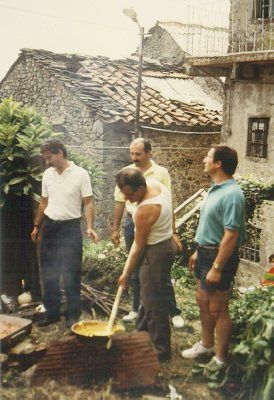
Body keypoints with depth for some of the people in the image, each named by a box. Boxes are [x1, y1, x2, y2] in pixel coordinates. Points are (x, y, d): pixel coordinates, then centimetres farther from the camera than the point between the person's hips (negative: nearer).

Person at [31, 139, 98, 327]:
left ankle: (73, 314, 10)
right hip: (49, 227, 5)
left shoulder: (80, 174, -9)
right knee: (49, 273, 10)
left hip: (70, 228, -5)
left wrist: (90, 227, -21)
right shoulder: (47, 175, 7)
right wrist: (37, 226, 17)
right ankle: (52, 312, 22)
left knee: (71, 274, -2)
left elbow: (88, 203, -9)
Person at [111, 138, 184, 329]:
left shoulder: (161, 173, -7)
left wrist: (173, 232, -9)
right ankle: (137, 309, 28)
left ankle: (174, 312, 10)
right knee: (136, 270, 14)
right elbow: (120, 202, 9)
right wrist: (116, 228, 9)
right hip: (132, 224, 4)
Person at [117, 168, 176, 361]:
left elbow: (139, 245, -19)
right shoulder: (155, 183, -3)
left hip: (155, 253, -10)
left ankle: (161, 350, 12)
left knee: (154, 303, 0)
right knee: (147, 296, 22)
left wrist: (126, 273, -6)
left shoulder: (145, 210, -29)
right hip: (165, 243, 10)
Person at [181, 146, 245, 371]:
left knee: (217, 309, 2)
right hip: (206, 251, 10)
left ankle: (220, 359, 17)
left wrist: (217, 268, -26)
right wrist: (198, 251, 20)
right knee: (203, 300, 21)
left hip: (220, 256, -10)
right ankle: (206, 345, 39)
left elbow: (231, 235, -26)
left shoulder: (231, 194, -23)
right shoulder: (216, 189, 8)